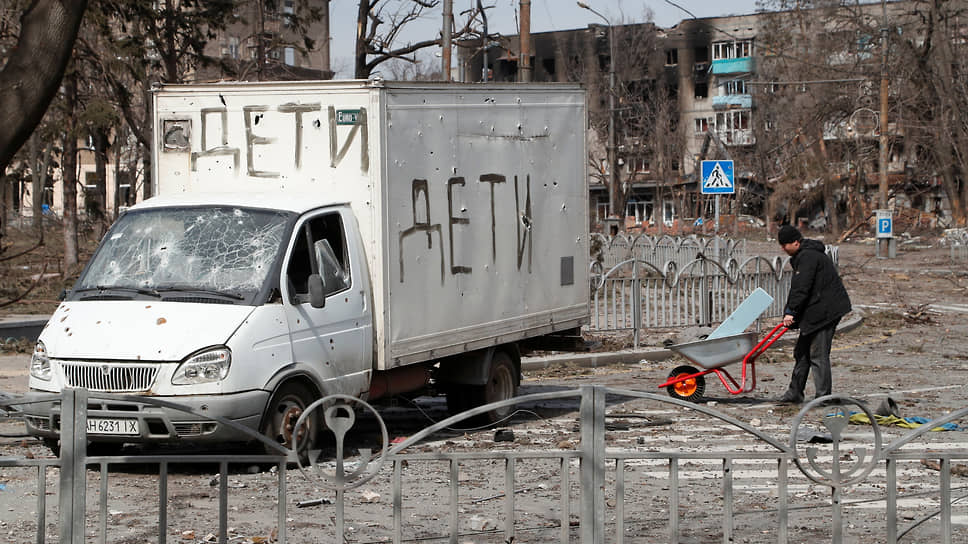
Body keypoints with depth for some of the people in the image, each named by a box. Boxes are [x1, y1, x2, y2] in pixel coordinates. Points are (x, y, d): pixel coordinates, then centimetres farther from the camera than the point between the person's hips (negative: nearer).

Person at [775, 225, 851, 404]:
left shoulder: (807, 257, -16)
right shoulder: (806, 254, 18)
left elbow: (801, 288, -23)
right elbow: (798, 287, 21)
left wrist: (790, 311, -23)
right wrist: (792, 312, 18)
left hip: (824, 311, -11)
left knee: (818, 355, -9)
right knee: (802, 352, 14)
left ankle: (823, 397, -6)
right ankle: (795, 393, 21)